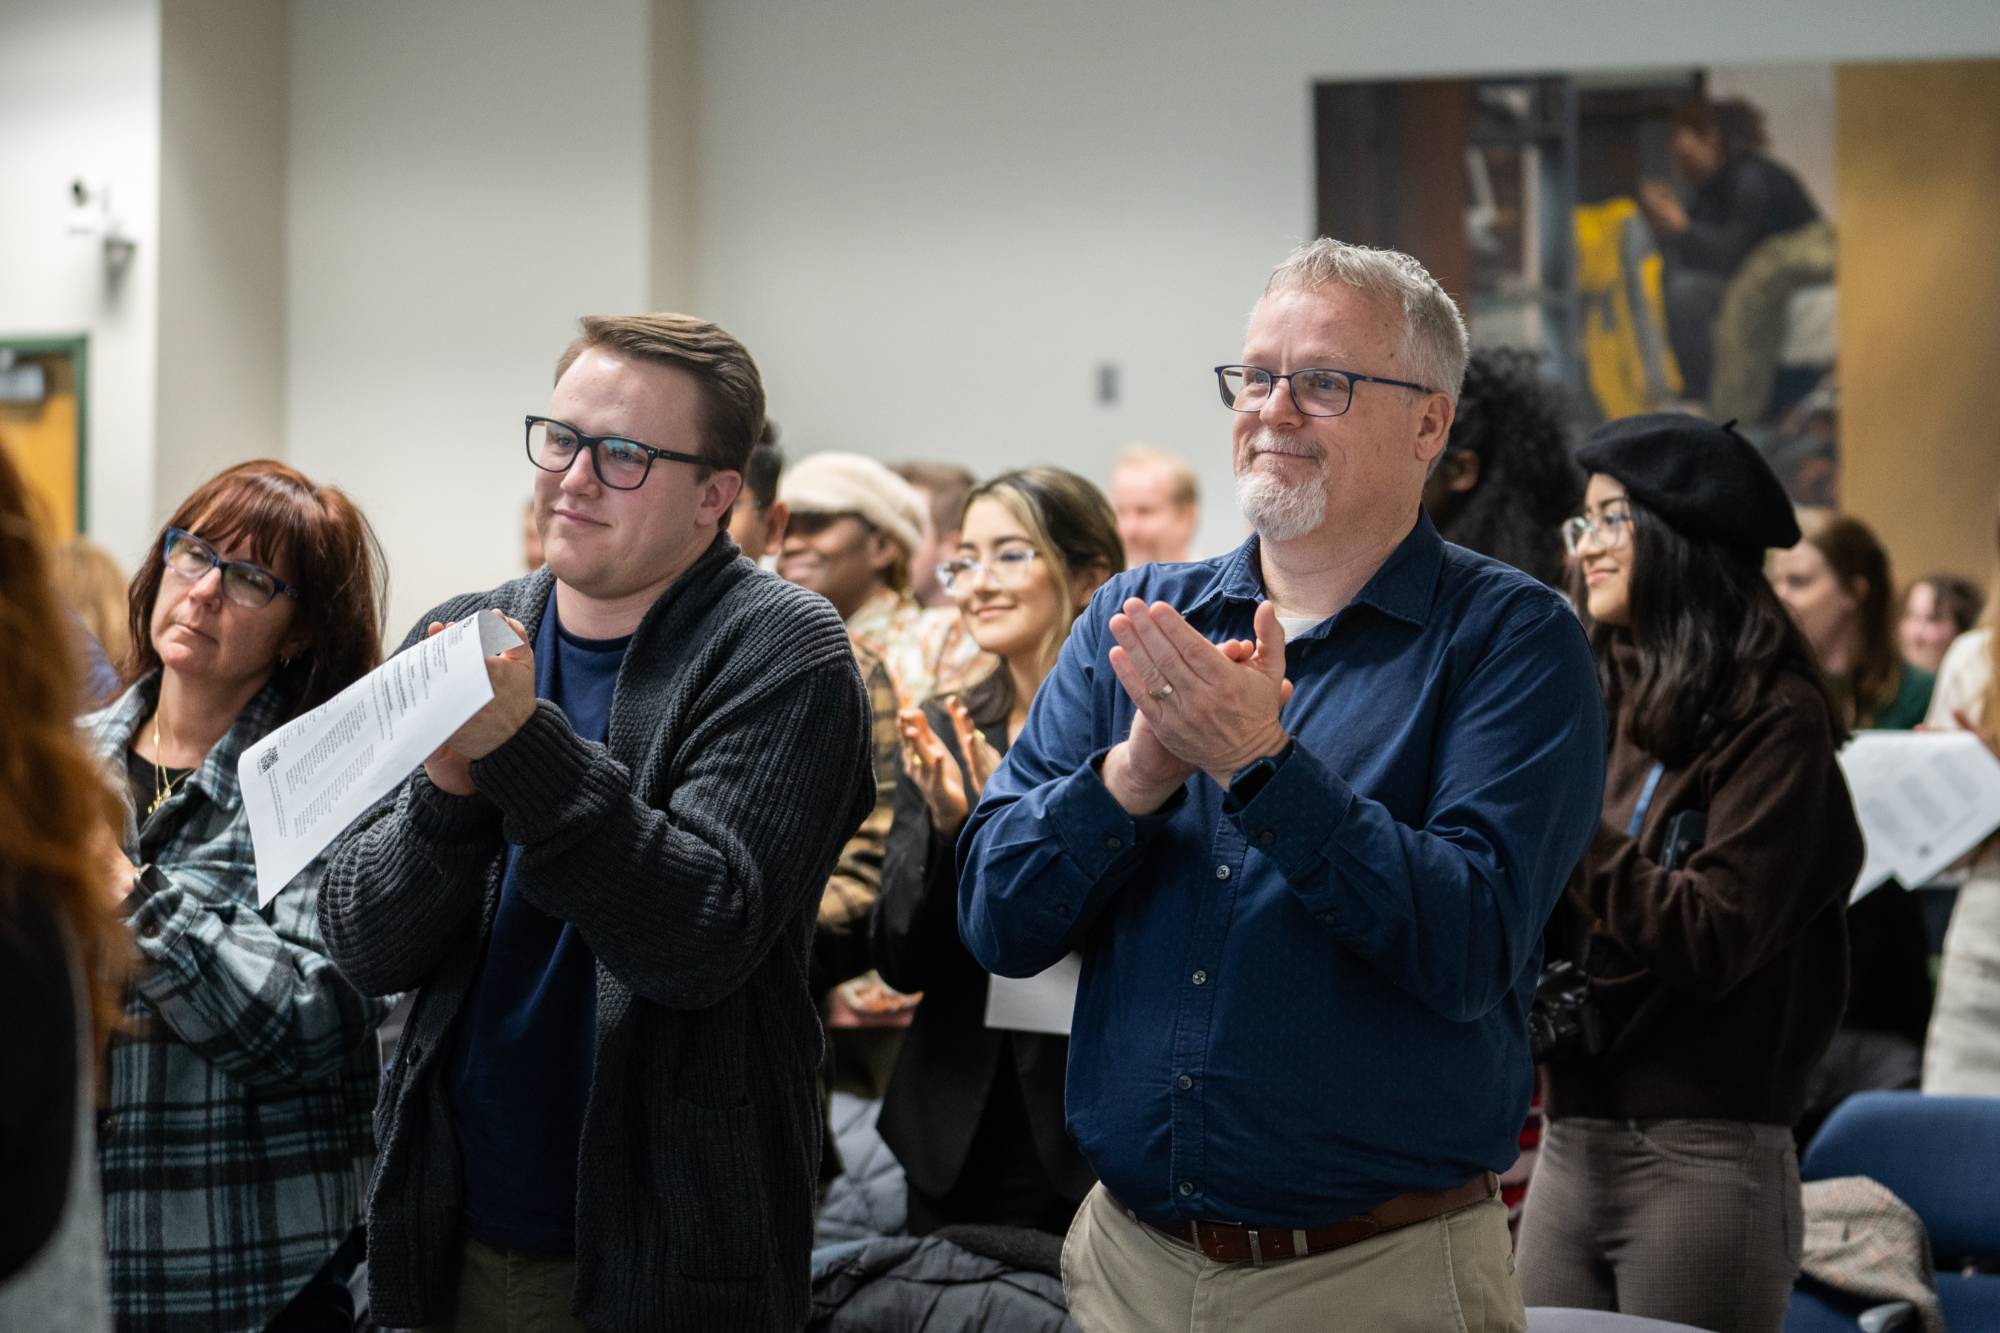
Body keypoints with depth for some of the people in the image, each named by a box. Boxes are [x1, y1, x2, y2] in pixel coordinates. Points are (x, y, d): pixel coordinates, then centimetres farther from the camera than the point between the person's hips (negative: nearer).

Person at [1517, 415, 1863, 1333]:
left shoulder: (1776, 719, -8)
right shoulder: (1608, 706, 11)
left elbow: (1710, 941, -17)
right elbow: (1555, 930, 12)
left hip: (1702, 1160, -6)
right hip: (1572, 1145, 6)